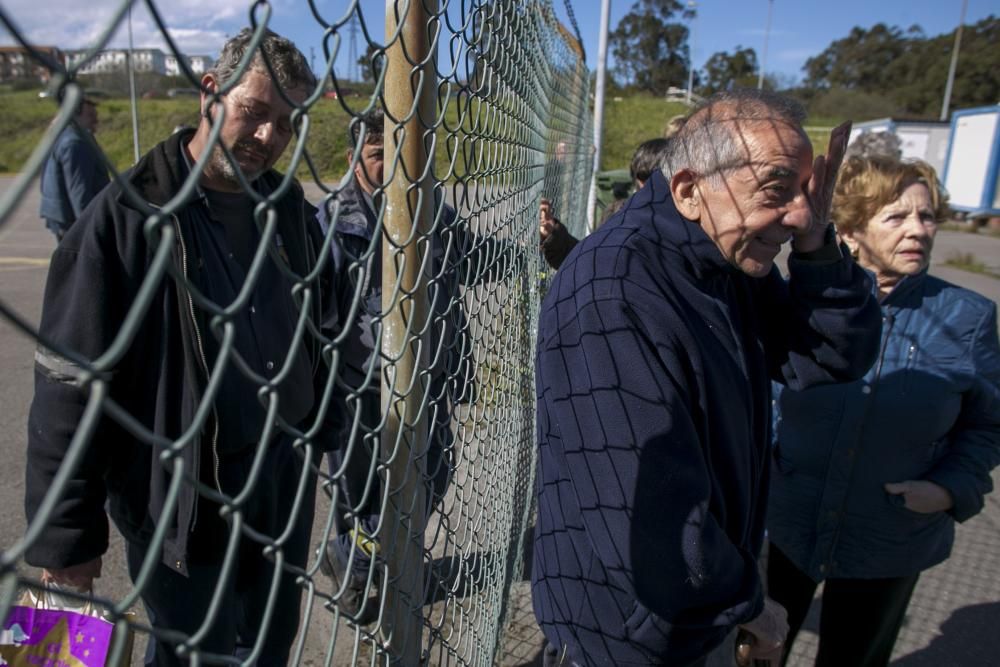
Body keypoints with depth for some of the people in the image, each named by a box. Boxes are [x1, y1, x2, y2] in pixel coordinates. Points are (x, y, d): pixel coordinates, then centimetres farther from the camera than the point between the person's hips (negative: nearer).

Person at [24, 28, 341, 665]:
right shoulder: (126, 216, -17)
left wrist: (322, 433, 13)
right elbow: (70, 386, -15)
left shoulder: (288, 206, 1)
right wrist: (67, 535, -11)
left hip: (286, 482, 6)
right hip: (182, 503, -5)